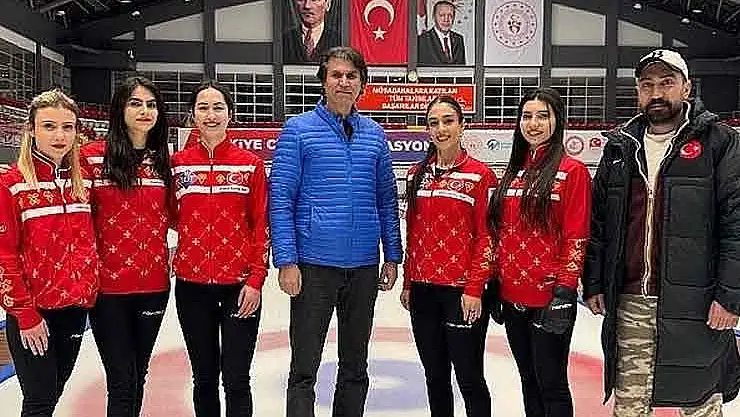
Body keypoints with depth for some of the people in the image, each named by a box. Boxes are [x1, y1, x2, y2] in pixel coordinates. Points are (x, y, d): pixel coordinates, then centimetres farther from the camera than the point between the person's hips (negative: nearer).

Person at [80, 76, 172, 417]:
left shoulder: (164, 160, 7)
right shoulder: (92, 156, -6)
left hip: (153, 283, 4)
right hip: (109, 284, -4)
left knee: (138, 375, 17)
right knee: (122, 382, 1)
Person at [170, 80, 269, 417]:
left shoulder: (250, 164, -2)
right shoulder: (178, 163, 3)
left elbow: (262, 227, -2)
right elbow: (173, 218, 13)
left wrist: (256, 280, -7)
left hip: (239, 284, -2)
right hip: (192, 284, 2)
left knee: (235, 379, 2)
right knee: (204, 377, 13)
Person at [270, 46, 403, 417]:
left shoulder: (375, 135, 9)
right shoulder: (298, 129, -3)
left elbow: (387, 200, 12)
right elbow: (280, 199, -7)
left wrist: (392, 256, 7)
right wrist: (286, 261, -13)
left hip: (364, 265, 4)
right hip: (314, 264, -4)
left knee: (355, 365, 16)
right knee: (305, 368, 2)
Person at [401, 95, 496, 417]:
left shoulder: (480, 174, -6)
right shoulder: (417, 173, 9)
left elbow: (487, 237, -8)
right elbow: (412, 233, 12)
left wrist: (475, 289, -12)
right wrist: (408, 282, 11)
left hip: (463, 292, -5)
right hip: (423, 290, 5)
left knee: (469, 377, 3)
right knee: (435, 376, 15)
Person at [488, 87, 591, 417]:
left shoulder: (572, 171, -7)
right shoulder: (514, 172, 11)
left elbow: (577, 238, -11)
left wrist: (565, 291, -15)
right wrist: (494, 284, 13)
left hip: (550, 298, -6)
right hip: (513, 296, 6)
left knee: (551, 383, 5)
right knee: (528, 380, 18)